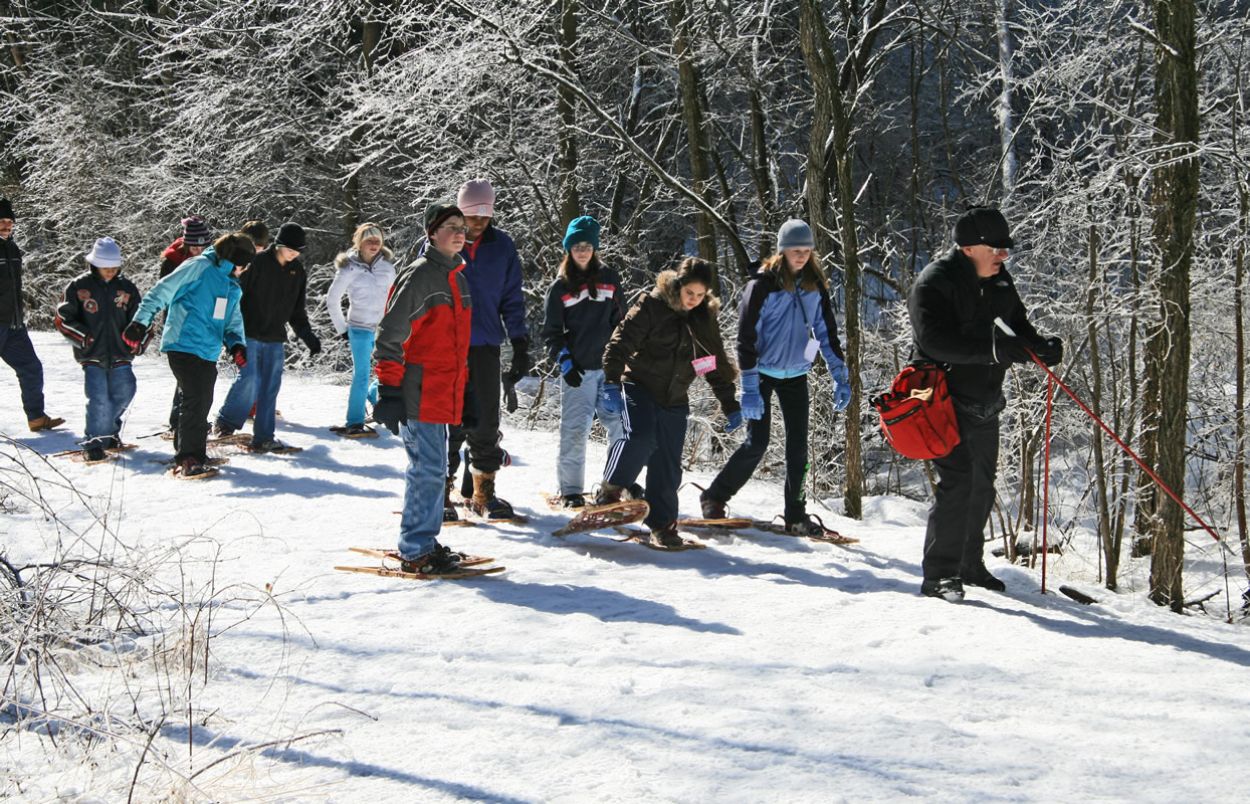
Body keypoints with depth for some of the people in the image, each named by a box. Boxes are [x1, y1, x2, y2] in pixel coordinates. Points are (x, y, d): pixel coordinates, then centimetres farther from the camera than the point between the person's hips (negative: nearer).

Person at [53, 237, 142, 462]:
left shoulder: (127, 288, 6)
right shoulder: (78, 287, -1)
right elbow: (62, 319, 0)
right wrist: (84, 336, -12)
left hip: (119, 354, 3)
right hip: (92, 355, -3)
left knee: (124, 393, 1)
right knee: (99, 398, -15)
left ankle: (109, 431, 28)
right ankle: (93, 443, -4)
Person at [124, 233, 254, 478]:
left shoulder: (233, 287, 19)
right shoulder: (199, 266, -7)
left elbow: (233, 321, 21)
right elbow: (162, 292, -9)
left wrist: (236, 344, -1)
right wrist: (140, 323, -15)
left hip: (208, 353, 9)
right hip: (183, 345, -9)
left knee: (202, 404, 11)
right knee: (195, 400, -15)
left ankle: (185, 456, 22)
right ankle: (190, 459, -13)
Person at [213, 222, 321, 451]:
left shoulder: (298, 272, 8)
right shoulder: (257, 263, -10)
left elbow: (297, 311, 16)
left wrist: (309, 338, 9)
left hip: (275, 339, 5)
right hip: (249, 335, -5)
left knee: (270, 387, 3)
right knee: (248, 379, -15)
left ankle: (263, 438, 9)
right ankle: (226, 422, 5)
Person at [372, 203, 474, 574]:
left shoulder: (456, 276, 16)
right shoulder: (420, 275, -12)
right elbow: (390, 333, -15)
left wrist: (462, 386, 24)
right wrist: (389, 388, -19)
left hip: (443, 393, 9)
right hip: (419, 393, -9)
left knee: (432, 469, 14)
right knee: (427, 469, -8)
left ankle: (425, 542, 23)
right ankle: (415, 552, -2)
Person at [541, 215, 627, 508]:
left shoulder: (609, 279, 9)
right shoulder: (560, 287, 4)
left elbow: (620, 321, 15)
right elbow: (551, 331, 6)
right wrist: (564, 361, -7)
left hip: (610, 366, 2)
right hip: (577, 369, -2)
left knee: (621, 426, -2)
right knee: (575, 429, -6)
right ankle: (571, 490, 2)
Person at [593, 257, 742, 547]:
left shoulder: (705, 319, 6)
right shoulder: (652, 306, -10)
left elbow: (717, 363, 15)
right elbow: (622, 342, -14)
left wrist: (730, 406, 15)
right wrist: (611, 382, -24)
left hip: (674, 399, 4)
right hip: (639, 386, -4)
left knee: (668, 467, 2)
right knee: (641, 436, -28)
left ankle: (662, 523, 13)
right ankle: (610, 490, -11)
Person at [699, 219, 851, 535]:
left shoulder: (815, 285, 2)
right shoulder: (762, 284, -14)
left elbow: (827, 332, 8)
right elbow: (746, 337, -15)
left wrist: (840, 377, 3)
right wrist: (749, 387, -20)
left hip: (796, 375, 5)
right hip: (763, 372, -4)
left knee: (798, 446, 2)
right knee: (757, 442, -9)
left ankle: (796, 515, 10)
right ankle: (714, 498, 6)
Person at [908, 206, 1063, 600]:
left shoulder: (998, 279, 6)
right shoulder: (934, 283, -19)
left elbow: (1016, 324, 14)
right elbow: (936, 342, -30)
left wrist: (1040, 346, -9)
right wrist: (994, 348, -39)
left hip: (984, 401, 8)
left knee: (982, 485, 16)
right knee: (958, 481, -18)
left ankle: (969, 565, 32)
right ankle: (938, 574, -14)